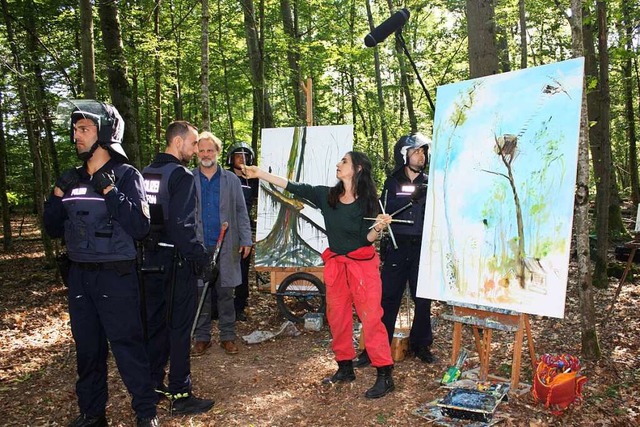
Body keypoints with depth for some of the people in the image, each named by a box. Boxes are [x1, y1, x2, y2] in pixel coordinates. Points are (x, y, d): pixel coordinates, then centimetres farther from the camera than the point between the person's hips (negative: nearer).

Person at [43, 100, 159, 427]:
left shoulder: (125, 175, -7)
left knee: (127, 346, -1)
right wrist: (58, 193, -3)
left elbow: (139, 227, -17)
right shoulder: (73, 178, 9)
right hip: (79, 275, 6)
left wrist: (109, 191, -20)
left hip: (115, 276, -6)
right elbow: (54, 229, 11)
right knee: (87, 348, 14)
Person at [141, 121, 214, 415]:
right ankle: (180, 395, 8)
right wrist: (199, 257, -13)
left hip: (150, 258, 8)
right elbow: (182, 224, -21)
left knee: (154, 321, 16)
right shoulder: (181, 175, -14)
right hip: (176, 260, -8)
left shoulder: (145, 173, 10)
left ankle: (153, 383, 28)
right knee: (179, 326, 0)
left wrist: (147, 248, 17)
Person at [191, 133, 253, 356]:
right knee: (200, 294, 5)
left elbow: (241, 212, 8)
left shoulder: (231, 180, 8)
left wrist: (246, 240, 1)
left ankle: (228, 336, 16)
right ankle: (202, 337, 17)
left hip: (226, 246, 0)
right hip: (198, 246, 0)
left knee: (225, 293, 5)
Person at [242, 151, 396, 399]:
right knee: (337, 317, 11)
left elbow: (367, 238, -8)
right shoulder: (326, 195, 0)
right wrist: (259, 173, -2)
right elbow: (293, 187, 0)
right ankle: (345, 369, 26)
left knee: (371, 318, -6)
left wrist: (379, 227, -29)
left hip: (363, 264, -5)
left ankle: (385, 376, 3)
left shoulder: (367, 201, -9)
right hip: (335, 264, 5)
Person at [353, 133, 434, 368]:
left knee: (423, 298, 8)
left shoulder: (429, 182, 9)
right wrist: (411, 198, -23)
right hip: (397, 246, -1)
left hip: (422, 247, 1)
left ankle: (421, 345, 24)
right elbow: (384, 209, -12)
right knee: (388, 297, -1)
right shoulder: (392, 182, 5)